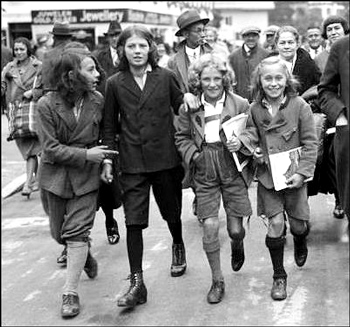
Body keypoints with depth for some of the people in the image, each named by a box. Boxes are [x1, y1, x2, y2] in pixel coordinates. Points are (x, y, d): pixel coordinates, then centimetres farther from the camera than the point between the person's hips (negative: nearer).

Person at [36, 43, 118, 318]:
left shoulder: (97, 101, -7)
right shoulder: (47, 104, -13)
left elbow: (105, 136, 7)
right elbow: (51, 148, -14)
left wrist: (106, 160, -6)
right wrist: (86, 154, -20)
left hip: (87, 175, 0)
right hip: (55, 175, 1)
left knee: (77, 232, -7)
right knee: (60, 232, 13)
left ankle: (71, 292, 2)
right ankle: (85, 254, 45)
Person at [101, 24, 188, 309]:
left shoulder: (166, 77, -2)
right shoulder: (114, 83, 0)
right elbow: (109, 125, 7)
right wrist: (107, 159, 1)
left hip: (166, 158, 0)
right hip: (132, 163, 0)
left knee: (172, 212, 17)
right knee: (134, 221, -6)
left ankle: (178, 246, 49)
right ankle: (137, 283, -1)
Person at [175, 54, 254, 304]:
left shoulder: (240, 104, -5)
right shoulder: (189, 108, -2)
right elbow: (182, 137, 11)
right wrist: (192, 154, -7)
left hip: (234, 172, 0)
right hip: (205, 175, 1)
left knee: (235, 229, 4)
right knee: (210, 227, -7)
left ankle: (237, 245, 44)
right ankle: (217, 280, 12)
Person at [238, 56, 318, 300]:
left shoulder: (299, 105, -10)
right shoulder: (256, 109, -2)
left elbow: (311, 143, -8)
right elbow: (252, 133, 9)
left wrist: (302, 173, -14)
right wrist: (241, 142, -15)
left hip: (293, 176, -1)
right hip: (268, 177, 1)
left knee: (298, 224, 8)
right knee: (275, 225, -4)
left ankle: (300, 243, 48)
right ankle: (279, 276, 14)